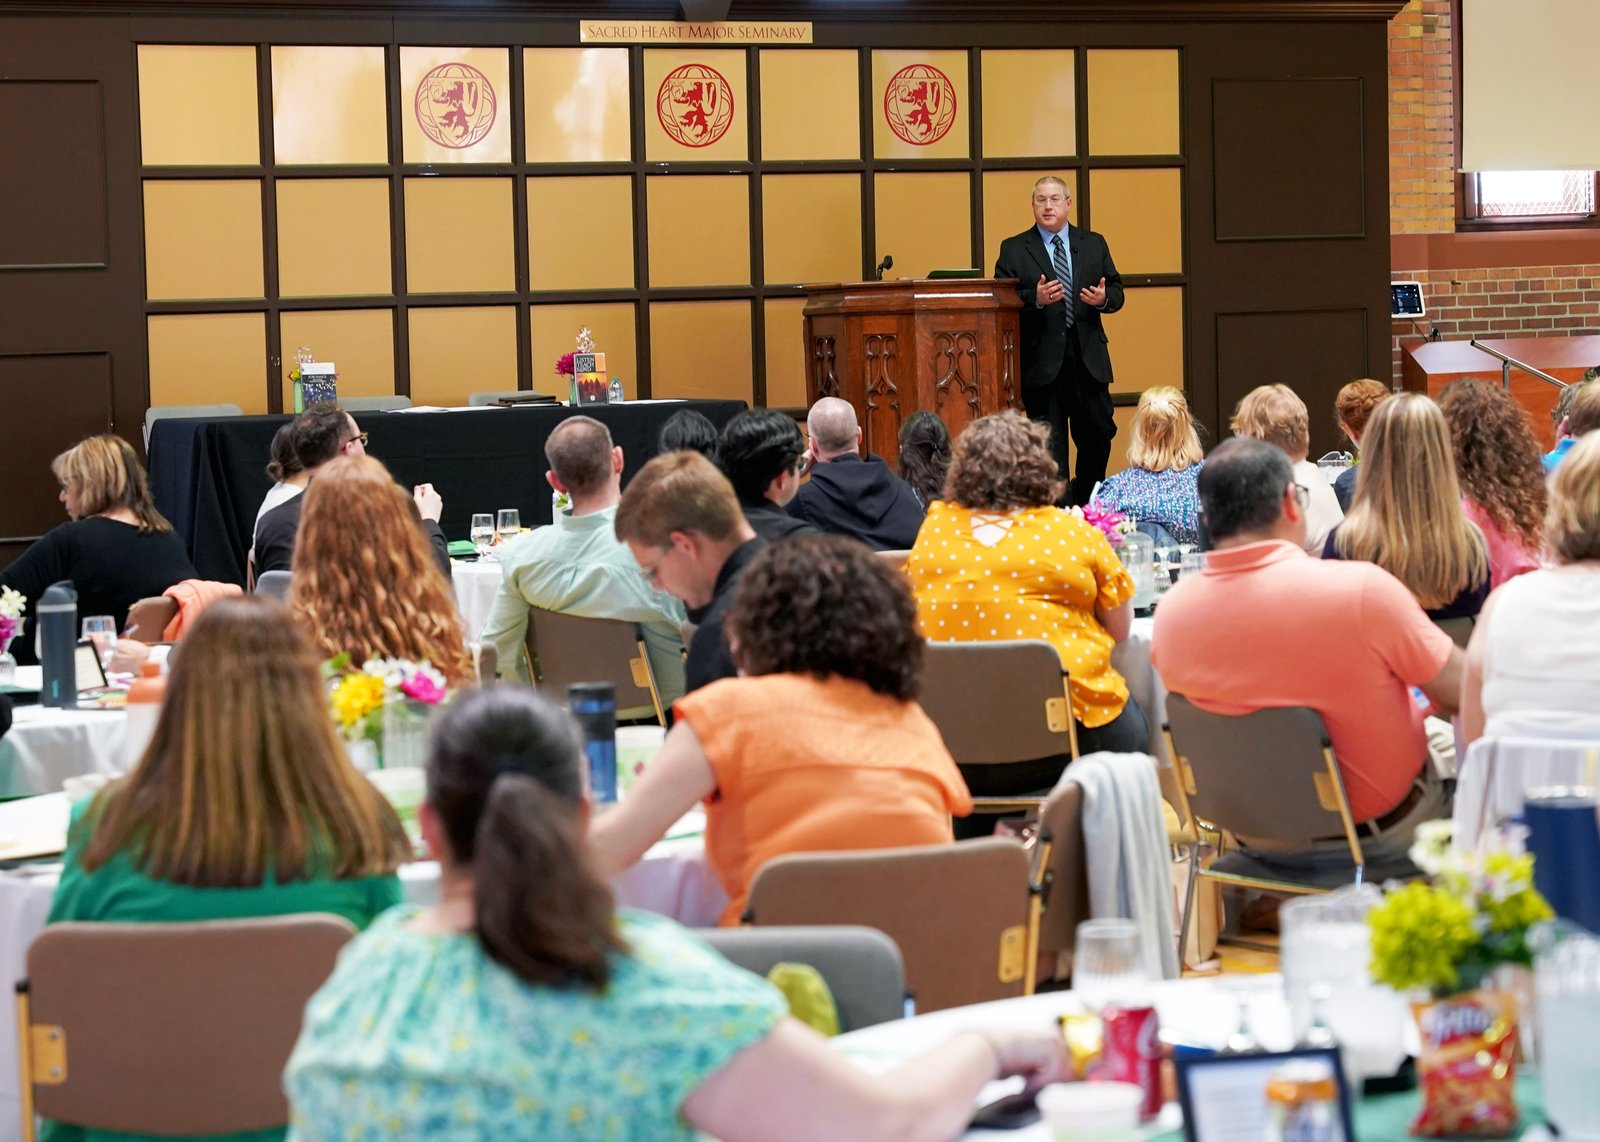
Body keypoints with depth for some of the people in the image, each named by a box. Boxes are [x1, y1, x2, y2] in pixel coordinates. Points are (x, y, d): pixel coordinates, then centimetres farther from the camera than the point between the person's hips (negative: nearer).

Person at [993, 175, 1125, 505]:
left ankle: (1087, 504, 22)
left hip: (1087, 358, 3)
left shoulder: (1094, 244, 12)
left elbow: (1117, 291, 12)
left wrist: (1103, 299, -11)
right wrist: (1035, 299, -22)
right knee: (1048, 443, 1)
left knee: (1098, 435, 5)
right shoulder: (1014, 250, 3)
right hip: (1042, 360, -3)